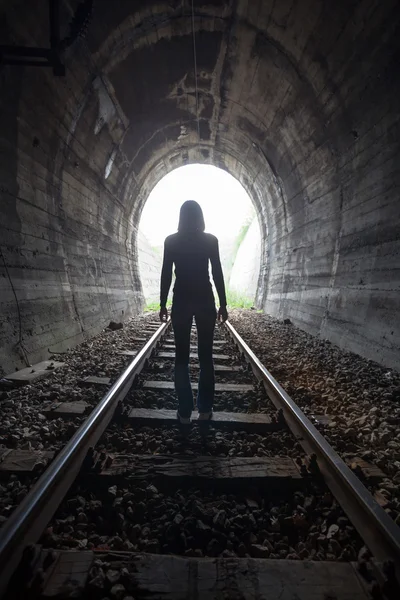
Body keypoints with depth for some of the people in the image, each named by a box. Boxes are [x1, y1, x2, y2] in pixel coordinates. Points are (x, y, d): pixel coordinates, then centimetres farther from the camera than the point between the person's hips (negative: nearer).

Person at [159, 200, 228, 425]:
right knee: (206, 357, 8)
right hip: (205, 300, 0)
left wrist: (163, 304, 5)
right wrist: (223, 304, 3)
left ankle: (185, 412, 8)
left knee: (182, 357, 6)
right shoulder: (210, 240, -1)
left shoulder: (171, 241, -1)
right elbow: (218, 273, -2)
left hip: (181, 300, 0)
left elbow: (166, 274, -1)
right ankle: (205, 409, 13)